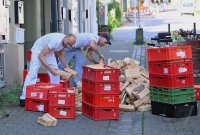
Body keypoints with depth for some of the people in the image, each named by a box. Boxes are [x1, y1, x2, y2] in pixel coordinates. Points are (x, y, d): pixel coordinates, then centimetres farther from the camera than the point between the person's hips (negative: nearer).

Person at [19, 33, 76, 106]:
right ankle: (24, 98, -19)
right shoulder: (55, 41, -39)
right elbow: (40, 56, -37)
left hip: (49, 51, 8)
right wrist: (50, 69, -40)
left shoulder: (64, 42, -14)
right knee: (32, 73, -17)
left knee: (56, 73, -1)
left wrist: (66, 65, -1)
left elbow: (59, 53, 8)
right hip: (38, 50, -7)